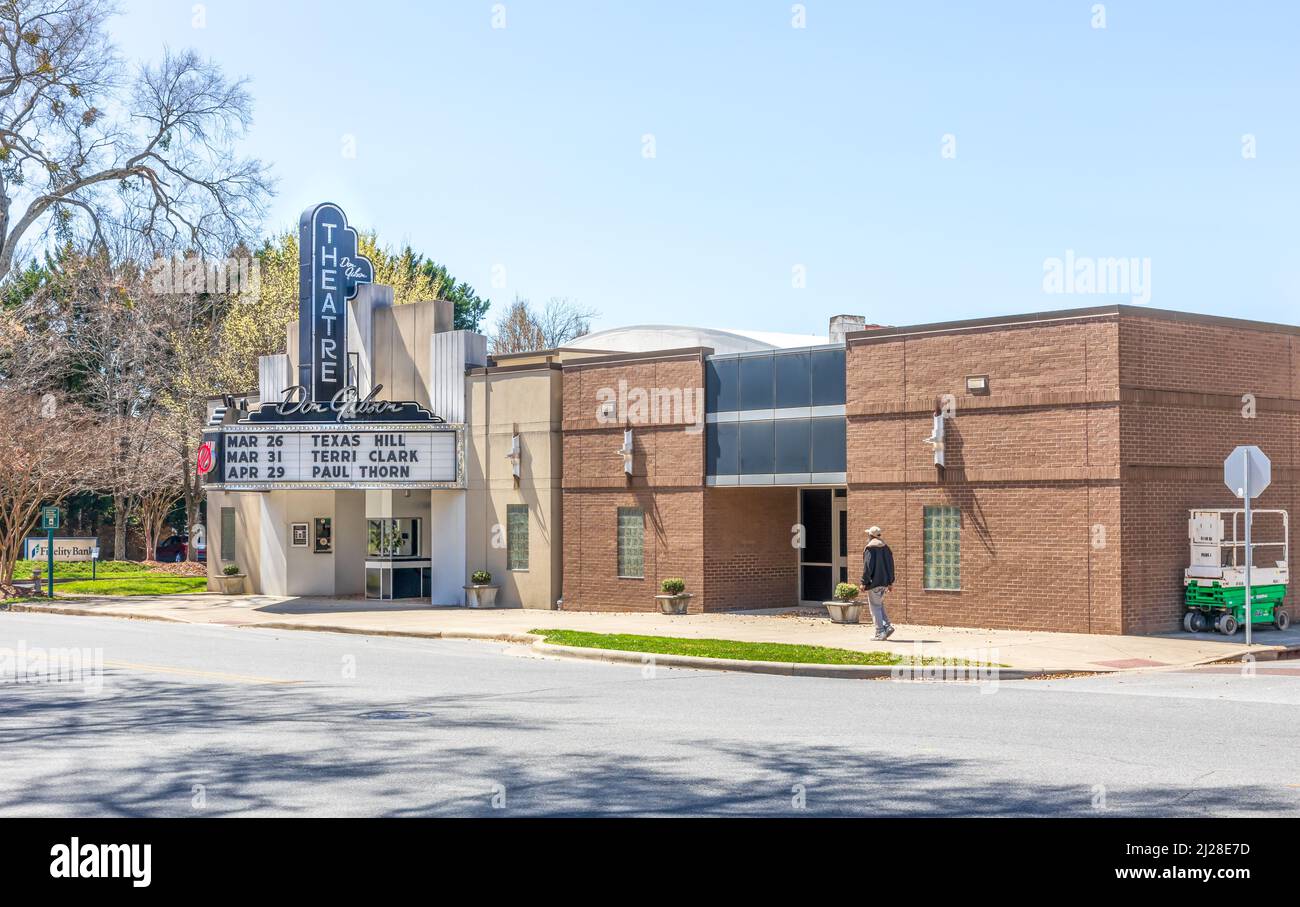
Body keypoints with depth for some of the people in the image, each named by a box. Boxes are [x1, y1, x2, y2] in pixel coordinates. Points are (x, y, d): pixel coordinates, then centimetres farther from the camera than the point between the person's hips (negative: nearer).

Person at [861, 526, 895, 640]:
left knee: (875, 607, -1)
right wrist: (890, 582, 19)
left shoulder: (870, 548, -12)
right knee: (880, 606, 18)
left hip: (874, 582, -7)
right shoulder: (886, 548, 10)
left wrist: (864, 582, -10)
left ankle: (880, 632, -5)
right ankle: (888, 626, 5)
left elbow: (867, 566, -15)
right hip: (884, 583, 7)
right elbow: (891, 565, 14)